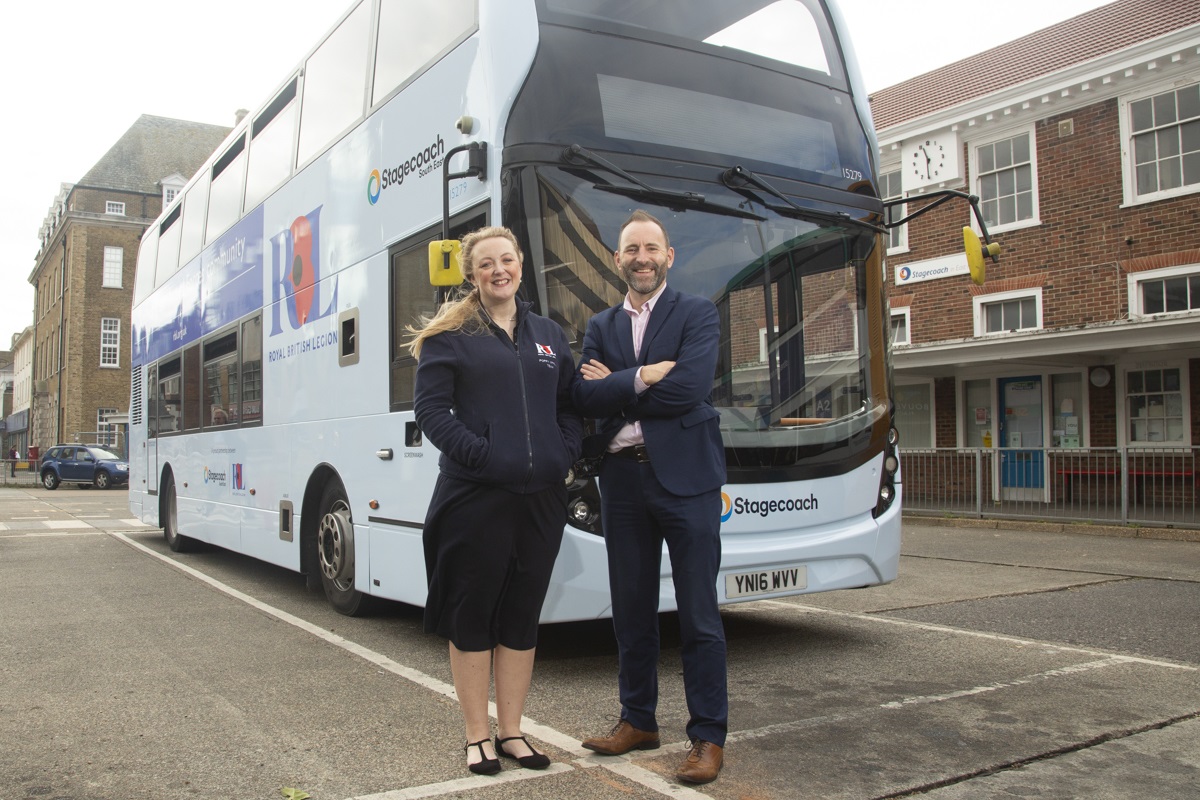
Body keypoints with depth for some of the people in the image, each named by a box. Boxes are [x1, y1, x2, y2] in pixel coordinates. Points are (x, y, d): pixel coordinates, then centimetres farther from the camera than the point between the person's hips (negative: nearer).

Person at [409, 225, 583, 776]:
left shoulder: (549, 335, 15)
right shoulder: (449, 335, 1)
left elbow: (571, 405, 15)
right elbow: (429, 408, -6)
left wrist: (566, 452, -2)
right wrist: (478, 453, -17)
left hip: (541, 497, 4)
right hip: (474, 497, -4)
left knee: (523, 616, 11)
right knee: (472, 615, 5)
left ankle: (511, 731, 25)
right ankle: (477, 736, 19)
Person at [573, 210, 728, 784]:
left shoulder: (697, 315, 1)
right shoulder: (601, 326, 13)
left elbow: (689, 387, -17)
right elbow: (585, 397, -3)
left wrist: (614, 386, -8)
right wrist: (642, 377, -15)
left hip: (685, 477, -4)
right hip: (622, 479, 5)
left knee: (698, 615, 1)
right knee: (631, 609, 13)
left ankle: (709, 737, 12)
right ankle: (638, 721, 28)